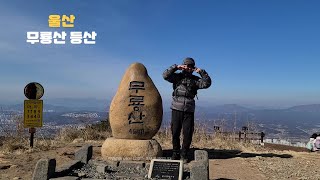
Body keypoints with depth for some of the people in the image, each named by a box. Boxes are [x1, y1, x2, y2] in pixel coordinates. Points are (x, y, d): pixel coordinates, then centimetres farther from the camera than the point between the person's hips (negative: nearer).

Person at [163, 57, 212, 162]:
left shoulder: (195, 79, 11)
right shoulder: (177, 76, 7)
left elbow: (207, 83, -1)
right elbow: (165, 75, -7)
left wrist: (202, 72, -8)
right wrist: (176, 67, -12)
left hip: (189, 110, 1)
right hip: (177, 109, -1)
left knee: (188, 134, 2)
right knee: (175, 132, 6)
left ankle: (184, 155, 18)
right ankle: (175, 153, 22)